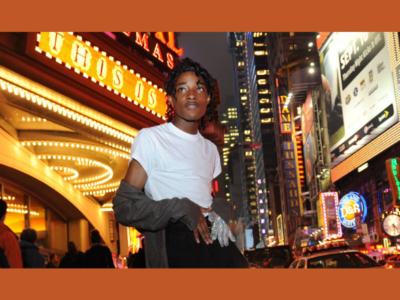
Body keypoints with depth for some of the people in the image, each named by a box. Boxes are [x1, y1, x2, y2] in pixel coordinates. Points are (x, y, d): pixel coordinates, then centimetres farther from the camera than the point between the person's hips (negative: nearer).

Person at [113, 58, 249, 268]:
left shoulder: (210, 149, 21)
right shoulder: (150, 138, 0)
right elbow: (124, 206, -7)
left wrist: (221, 208, 1)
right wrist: (182, 208, -14)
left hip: (215, 241, 6)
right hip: (175, 244, -6)